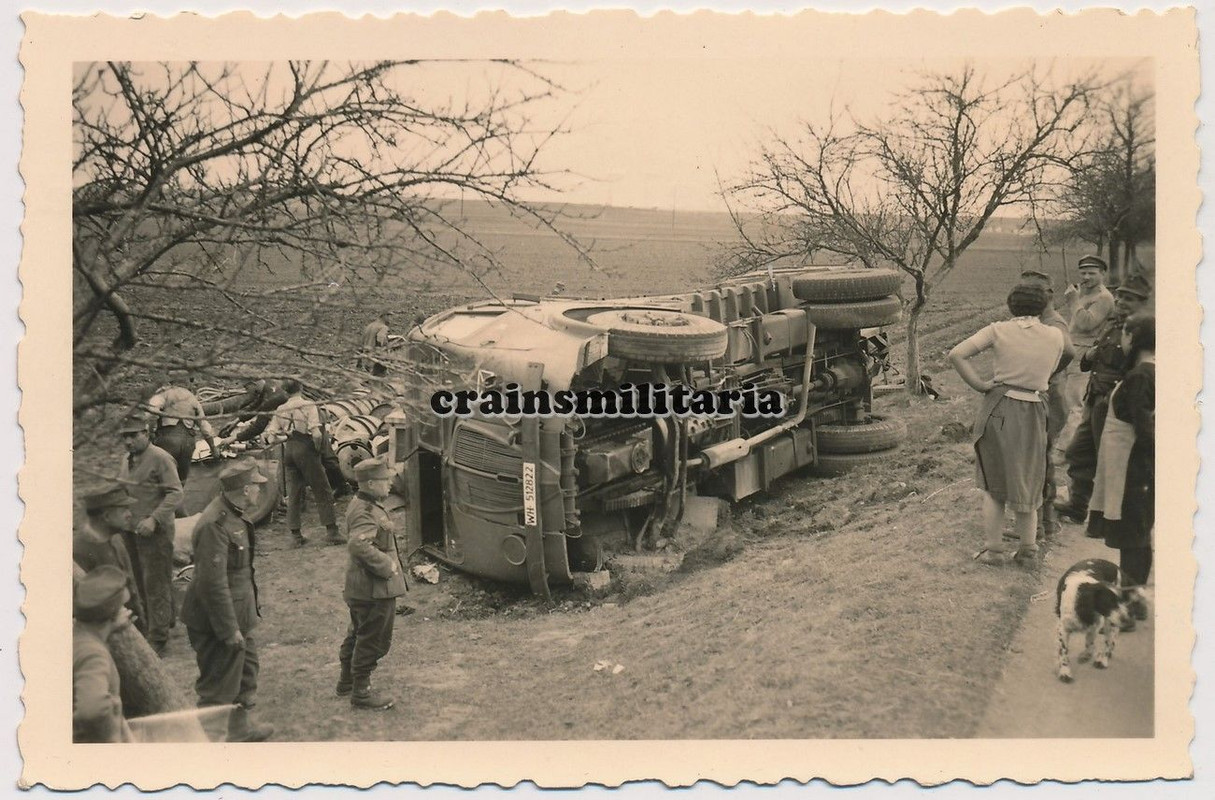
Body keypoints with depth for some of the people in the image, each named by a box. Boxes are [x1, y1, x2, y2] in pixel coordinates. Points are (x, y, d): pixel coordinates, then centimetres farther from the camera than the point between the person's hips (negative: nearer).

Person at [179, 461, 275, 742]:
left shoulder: (233, 515, 5)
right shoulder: (215, 524, -27)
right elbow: (213, 582, -27)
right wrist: (229, 629, -23)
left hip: (239, 617, 10)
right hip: (218, 623, -10)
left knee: (246, 669, 23)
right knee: (218, 687, 2)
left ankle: (241, 726, 40)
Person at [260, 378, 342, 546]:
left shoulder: (280, 410, 7)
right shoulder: (308, 406, -9)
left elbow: (270, 436, 3)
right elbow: (316, 433, -19)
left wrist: (286, 437, 16)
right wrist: (318, 448, -3)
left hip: (288, 451, 5)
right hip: (305, 450, -5)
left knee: (293, 494, 12)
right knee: (322, 491, 1)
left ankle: (296, 534, 13)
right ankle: (332, 532, -1)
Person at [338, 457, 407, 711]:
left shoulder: (360, 505, 10)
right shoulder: (366, 513, -23)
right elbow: (359, 545, -38)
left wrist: (387, 564, 16)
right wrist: (386, 566, -27)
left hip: (359, 586, 11)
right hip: (374, 588, -11)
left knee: (357, 635, 23)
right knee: (374, 640, 1)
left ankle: (347, 682, 37)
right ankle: (361, 692, 12)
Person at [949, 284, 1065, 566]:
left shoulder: (999, 330, -3)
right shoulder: (1055, 336, 2)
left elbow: (956, 355, -9)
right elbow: (1049, 371, 13)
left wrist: (980, 384, -4)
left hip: (998, 409, -1)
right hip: (1033, 415, 1)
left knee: (993, 483, 11)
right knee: (1026, 482, 17)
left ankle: (994, 549, 11)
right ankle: (1027, 547, 20)